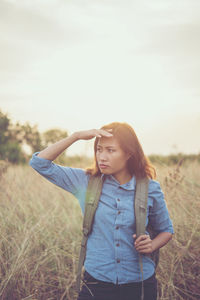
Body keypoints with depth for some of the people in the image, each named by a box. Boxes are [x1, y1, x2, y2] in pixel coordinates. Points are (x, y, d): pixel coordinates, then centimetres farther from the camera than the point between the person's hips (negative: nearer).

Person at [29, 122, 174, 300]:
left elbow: (166, 229, 10)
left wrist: (152, 245, -12)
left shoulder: (150, 189, -5)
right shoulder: (86, 182, -4)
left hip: (139, 284, 0)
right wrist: (76, 136, -14)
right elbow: (40, 163, -6)